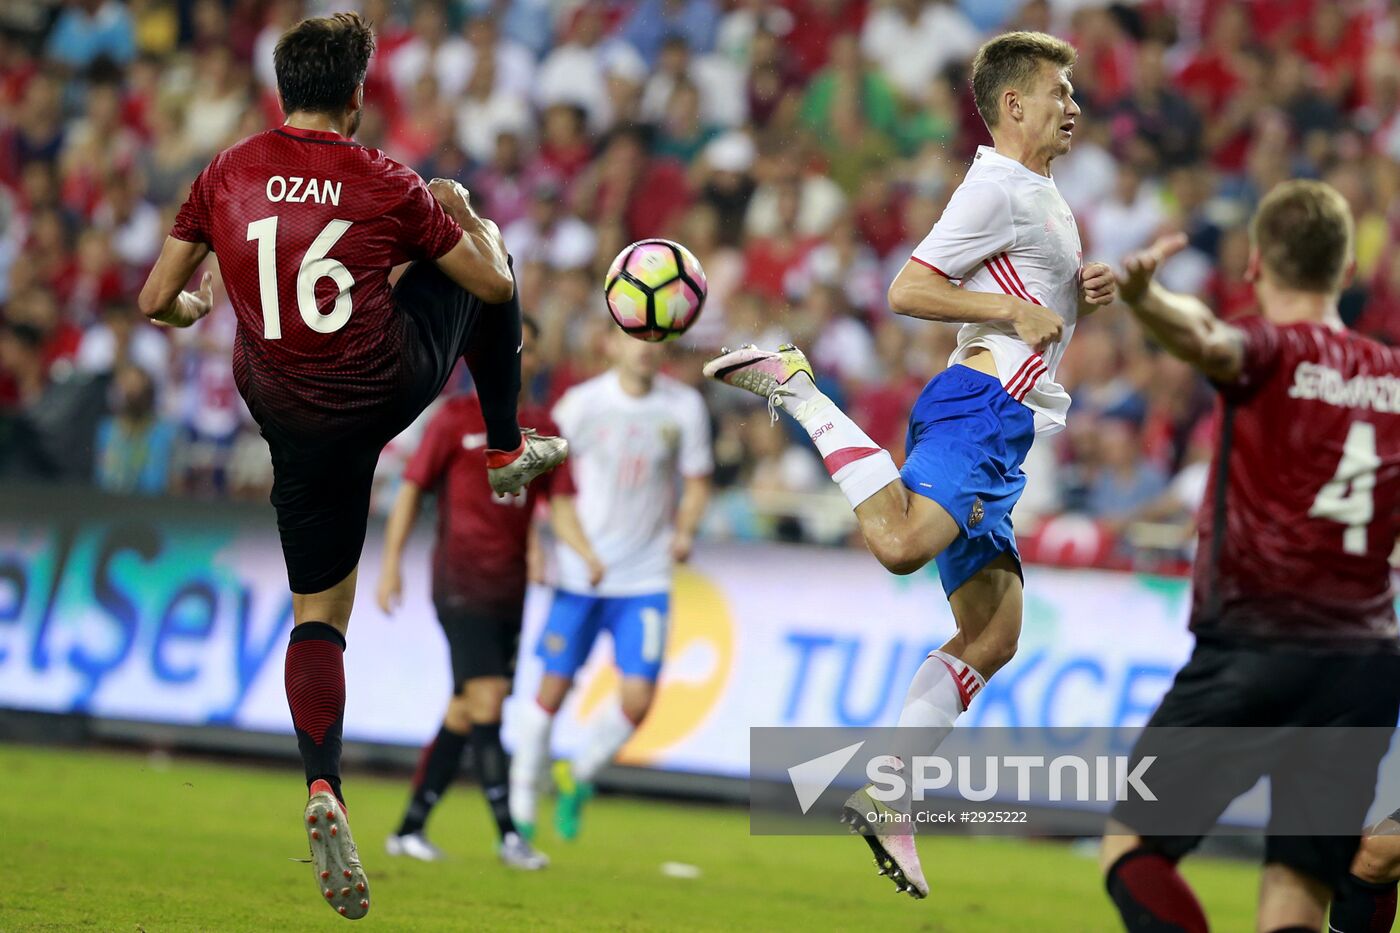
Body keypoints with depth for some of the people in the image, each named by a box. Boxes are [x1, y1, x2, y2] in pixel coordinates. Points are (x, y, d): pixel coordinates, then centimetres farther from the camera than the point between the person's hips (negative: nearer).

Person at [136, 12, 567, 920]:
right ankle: (509, 451, 36)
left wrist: (191, 308, 26)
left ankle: (323, 789, -13)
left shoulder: (226, 177, -3)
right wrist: (474, 224, 22)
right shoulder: (387, 185, -8)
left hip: (296, 422, 2)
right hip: (394, 385, -2)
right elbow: (496, 284, 1)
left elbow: (157, 301, 3)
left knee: (318, 614, 11)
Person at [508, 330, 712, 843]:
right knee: (552, 690, 0)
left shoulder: (684, 406, -1)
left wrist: (684, 531, -10)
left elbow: (697, 483, 10)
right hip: (579, 578, -1)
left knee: (637, 699, -10)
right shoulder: (580, 404, -6)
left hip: (646, 581, 1)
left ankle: (578, 777, 18)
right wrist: (587, 554, -15)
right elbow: (558, 495, -1)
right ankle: (521, 800, 19)